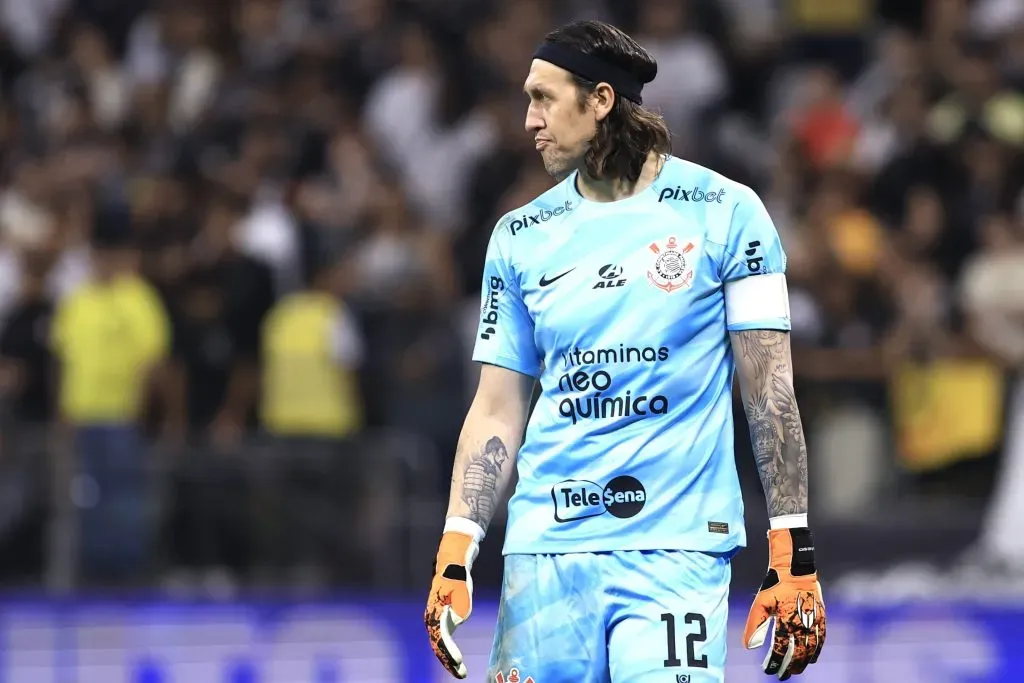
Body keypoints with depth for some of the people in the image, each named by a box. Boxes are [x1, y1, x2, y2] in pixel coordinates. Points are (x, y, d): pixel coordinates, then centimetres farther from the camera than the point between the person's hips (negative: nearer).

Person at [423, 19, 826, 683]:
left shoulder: (723, 212, 0)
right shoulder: (521, 236, 11)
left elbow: (771, 393, 0)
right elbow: (498, 410, 13)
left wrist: (794, 554, -6)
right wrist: (455, 555, 2)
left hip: (675, 552, -4)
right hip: (546, 548, 4)